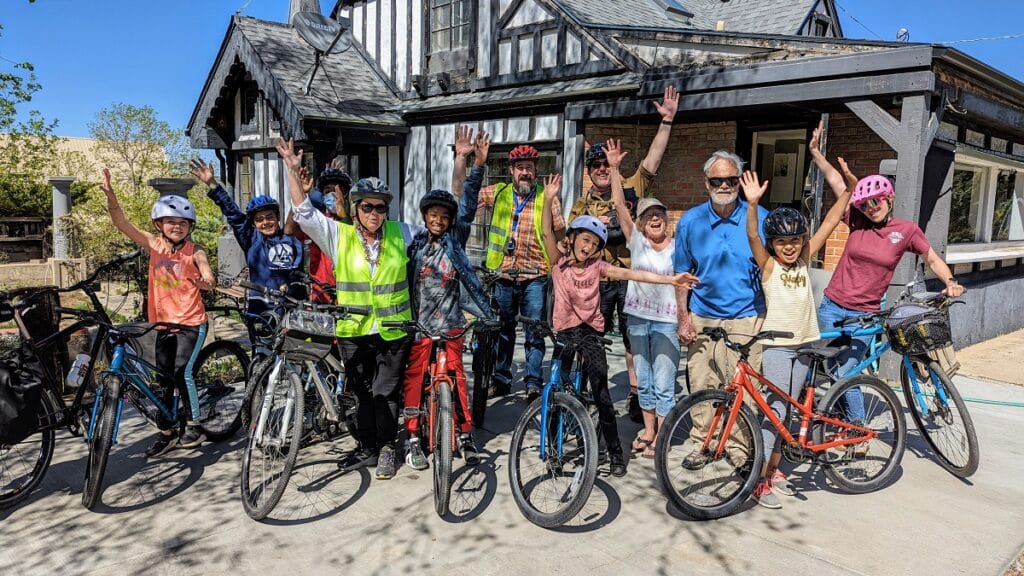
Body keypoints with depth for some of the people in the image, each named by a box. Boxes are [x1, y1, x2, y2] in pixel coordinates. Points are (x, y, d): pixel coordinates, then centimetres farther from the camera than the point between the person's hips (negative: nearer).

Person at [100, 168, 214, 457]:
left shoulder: (194, 252, -6)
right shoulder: (154, 245, 0)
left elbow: (209, 281, -6)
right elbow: (121, 223, -8)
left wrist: (204, 281, -23)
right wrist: (110, 195, -19)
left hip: (191, 322, -4)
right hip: (164, 323, 4)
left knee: (182, 372, -14)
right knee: (164, 378, 10)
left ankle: (194, 427, 3)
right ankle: (166, 433, 23)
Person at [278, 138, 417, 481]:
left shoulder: (401, 233, 2)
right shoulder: (339, 236, 0)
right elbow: (304, 213, -6)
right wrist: (293, 171, -16)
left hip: (393, 331, -1)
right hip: (353, 331, 1)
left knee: (385, 392, 3)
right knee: (362, 394, 12)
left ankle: (387, 447, 20)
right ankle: (368, 448, 27)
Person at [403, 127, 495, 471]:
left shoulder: (455, 239, 0)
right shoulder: (416, 243, 3)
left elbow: (468, 205, -10)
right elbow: (404, 278, 5)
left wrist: (477, 164, -20)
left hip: (450, 322, -1)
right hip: (418, 323, 1)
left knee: (456, 377, 5)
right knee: (414, 379, 5)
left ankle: (465, 433, 17)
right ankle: (412, 439, 15)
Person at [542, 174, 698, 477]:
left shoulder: (597, 267, -2)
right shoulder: (559, 262, -2)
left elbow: (631, 274, -10)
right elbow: (547, 232, -14)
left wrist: (670, 279, -19)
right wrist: (549, 200, -29)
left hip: (590, 332, 0)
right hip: (565, 332, 0)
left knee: (601, 392, -3)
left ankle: (615, 452, 8)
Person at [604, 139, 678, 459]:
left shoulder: (677, 248, 0)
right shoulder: (636, 241, 2)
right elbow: (619, 204, -5)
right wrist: (614, 168, -12)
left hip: (666, 321, -2)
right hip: (637, 318, 2)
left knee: (663, 384, 0)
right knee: (643, 380, 13)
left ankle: (659, 438, 12)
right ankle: (647, 430, 27)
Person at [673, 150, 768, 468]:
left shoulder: (759, 218, -3)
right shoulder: (690, 221, 1)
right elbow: (682, 274, 7)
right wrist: (683, 318, 2)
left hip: (747, 317, -1)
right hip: (702, 318, 2)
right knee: (701, 385, 5)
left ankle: (739, 446, 18)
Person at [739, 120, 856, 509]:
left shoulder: (805, 258, 4)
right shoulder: (767, 264, -5)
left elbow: (838, 206, 3)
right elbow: (752, 236, -26)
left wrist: (817, 156, -2)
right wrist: (752, 203, -44)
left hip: (805, 342, 5)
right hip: (776, 343, -5)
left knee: (788, 406, 11)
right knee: (776, 406, -8)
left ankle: (774, 467, 22)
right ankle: (762, 479, -2)